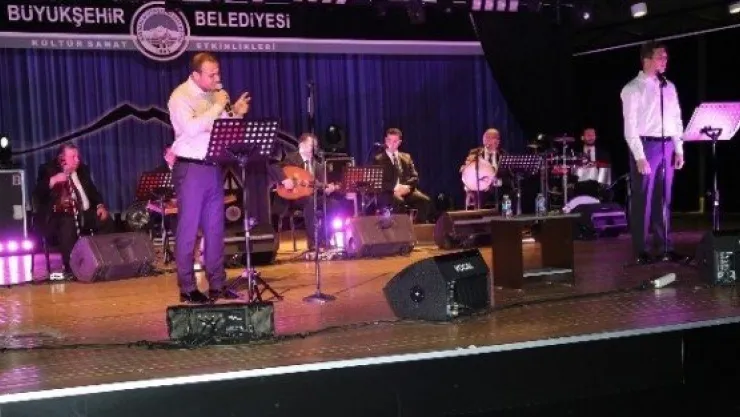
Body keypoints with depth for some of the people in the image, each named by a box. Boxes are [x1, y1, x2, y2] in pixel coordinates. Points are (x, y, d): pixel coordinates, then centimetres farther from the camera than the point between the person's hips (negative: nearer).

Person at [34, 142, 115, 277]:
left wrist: (100, 205, 0)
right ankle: (70, 267, -33)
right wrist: (53, 181, -27)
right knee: (68, 225, -37)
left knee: (106, 221, -16)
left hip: (85, 213, 6)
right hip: (61, 214, -6)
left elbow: (92, 190, 19)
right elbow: (37, 194, -11)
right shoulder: (48, 170, 0)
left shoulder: (83, 169, 16)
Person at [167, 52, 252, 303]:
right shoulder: (181, 96, -9)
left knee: (215, 228, 10)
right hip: (190, 169, -7)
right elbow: (191, 128, -24)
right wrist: (217, 107, -18)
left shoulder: (216, 94, 11)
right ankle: (187, 288, 7)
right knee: (188, 229, -1)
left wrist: (236, 114, -2)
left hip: (214, 167, 7)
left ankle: (217, 284, 18)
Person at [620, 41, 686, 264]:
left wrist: (679, 150, 7)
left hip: (667, 147, 6)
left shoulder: (669, 87, 12)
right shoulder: (633, 89, -6)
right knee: (643, 199, -1)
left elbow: (677, 120, 14)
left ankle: (663, 245, 19)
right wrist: (639, 156, -16)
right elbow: (630, 126, -11)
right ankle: (641, 249, 7)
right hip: (646, 146, -5)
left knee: (663, 199, 11)